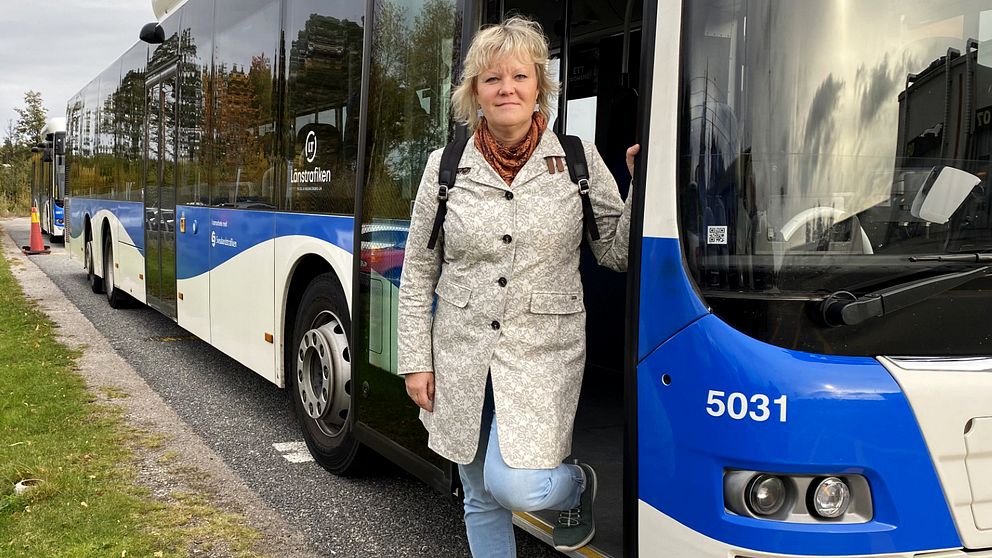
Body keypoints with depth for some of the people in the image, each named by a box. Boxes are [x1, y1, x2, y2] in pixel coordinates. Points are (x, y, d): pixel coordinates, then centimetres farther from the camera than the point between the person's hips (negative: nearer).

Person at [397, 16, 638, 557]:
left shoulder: (578, 160, -1)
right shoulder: (445, 166, 1)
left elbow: (617, 253, 2)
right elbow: (417, 274, 5)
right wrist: (415, 361, 2)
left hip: (543, 355, -2)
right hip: (463, 355, 2)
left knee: (515, 487, -17)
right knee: (482, 501, 13)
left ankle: (576, 482, 18)